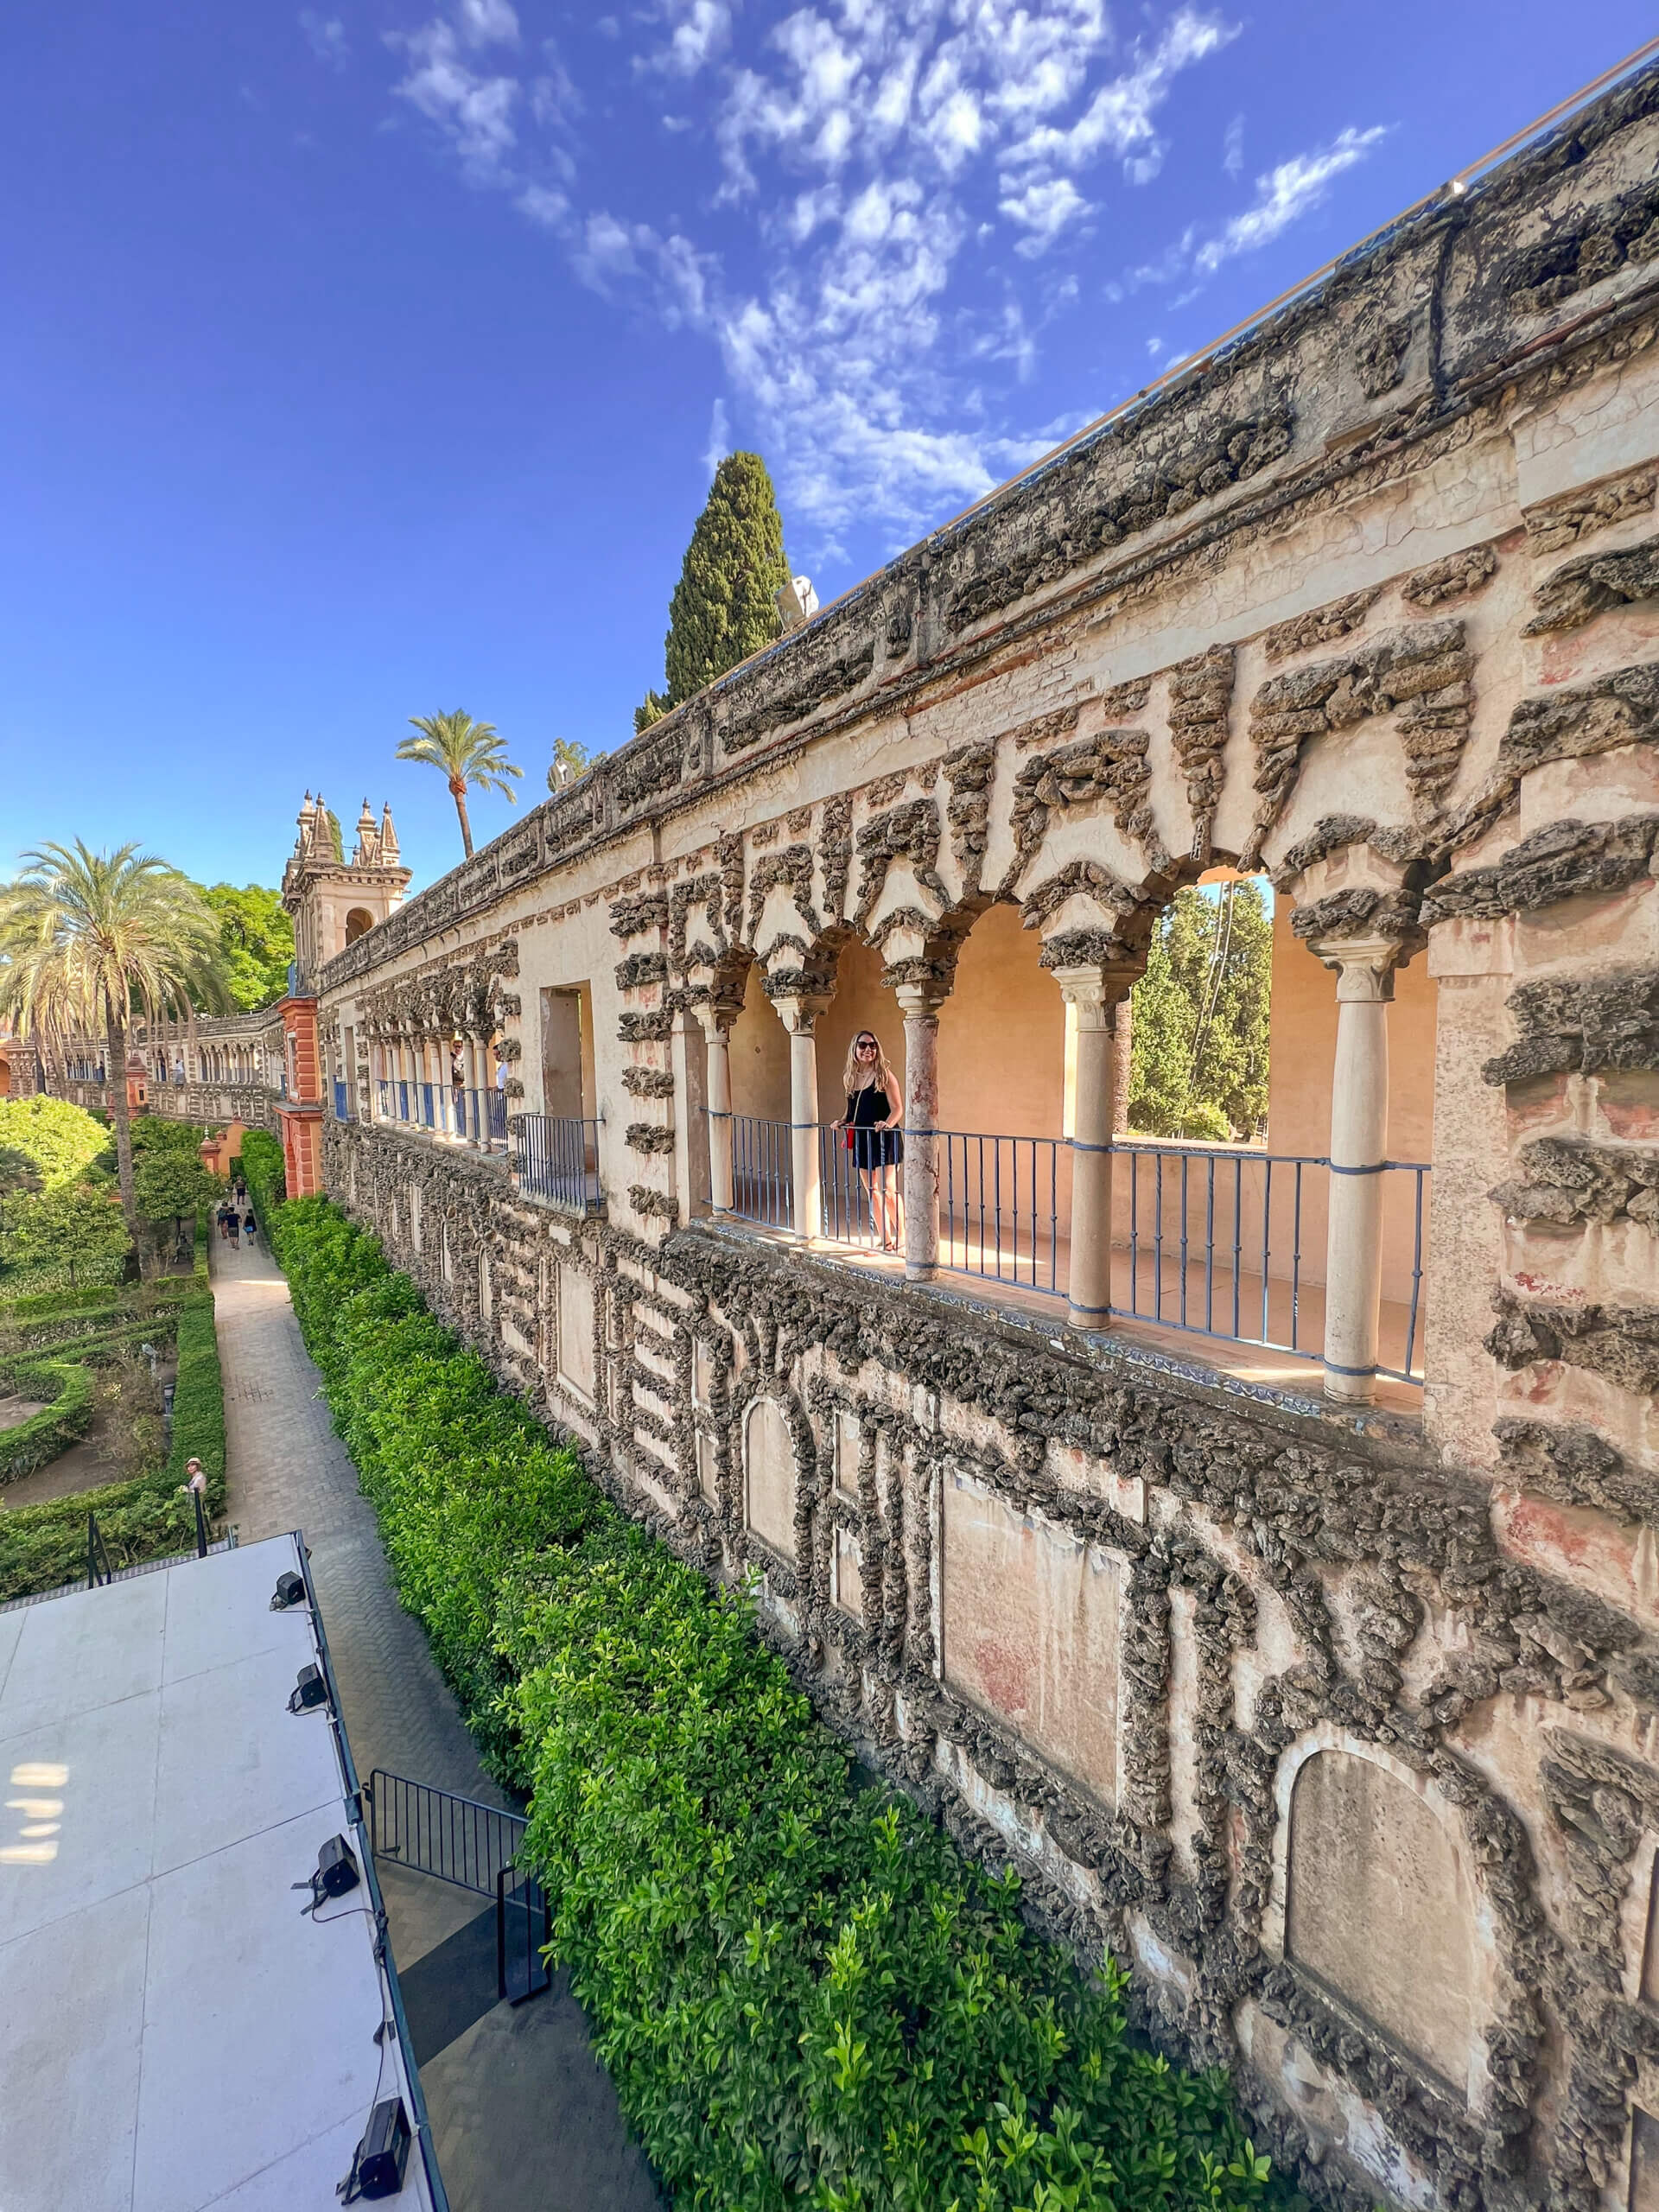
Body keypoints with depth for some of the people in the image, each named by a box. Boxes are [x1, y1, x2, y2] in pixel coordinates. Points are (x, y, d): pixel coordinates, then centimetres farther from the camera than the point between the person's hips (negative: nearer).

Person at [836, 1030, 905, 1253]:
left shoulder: (884, 1075, -6)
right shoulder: (851, 1077, 11)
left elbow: (897, 1108, -10)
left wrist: (888, 1123, -27)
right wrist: (843, 1121, 5)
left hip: (884, 1140, -6)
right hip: (861, 1140, 6)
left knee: (888, 1190, -9)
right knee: (872, 1192, 10)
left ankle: (902, 1238, 4)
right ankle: (885, 1239, 21)